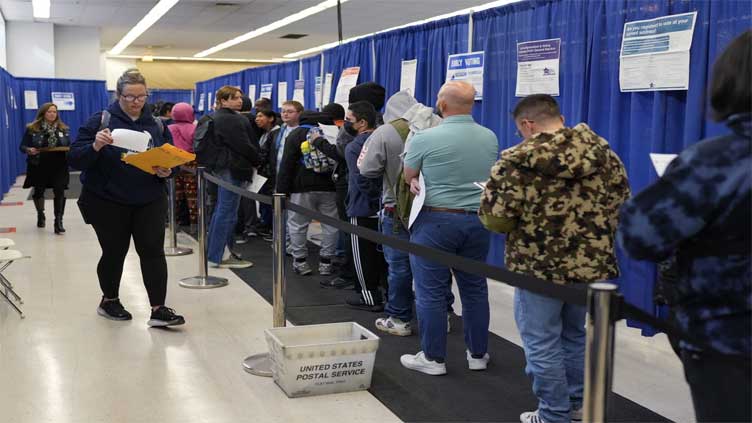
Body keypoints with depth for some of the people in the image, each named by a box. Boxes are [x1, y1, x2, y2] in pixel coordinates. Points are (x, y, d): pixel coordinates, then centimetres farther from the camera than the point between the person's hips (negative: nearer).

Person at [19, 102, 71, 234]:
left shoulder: (63, 129, 6)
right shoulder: (32, 129, -2)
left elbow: (69, 146, 12)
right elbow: (22, 146, 0)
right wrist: (29, 150, -21)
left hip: (59, 166, 0)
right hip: (39, 166, 0)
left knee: (59, 192, -9)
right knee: (38, 191, 16)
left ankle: (58, 221, -4)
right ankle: (40, 215, 42)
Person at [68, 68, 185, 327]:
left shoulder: (156, 125, 4)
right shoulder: (101, 120, -6)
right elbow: (74, 160, -9)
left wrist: (166, 172, -13)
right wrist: (96, 146, -28)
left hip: (149, 201, 2)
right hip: (108, 202, -2)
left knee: (153, 250, -4)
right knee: (114, 252, 10)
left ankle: (158, 310, -1)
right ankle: (109, 301, 32)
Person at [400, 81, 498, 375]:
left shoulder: (425, 139, -13)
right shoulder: (490, 138, 3)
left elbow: (408, 176, 3)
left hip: (436, 220, -5)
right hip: (478, 219, 5)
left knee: (431, 292, 5)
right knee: (475, 289, 14)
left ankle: (433, 358, 12)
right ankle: (478, 354, 24)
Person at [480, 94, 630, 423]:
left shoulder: (517, 161, -14)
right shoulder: (604, 154, 1)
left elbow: (494, 219, -14)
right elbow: (622, 206, 7)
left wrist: (524, 214, 8)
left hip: (539, 268, -6)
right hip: (592, 265, 6)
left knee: (542, 344, 10)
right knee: (574, 335, 24)